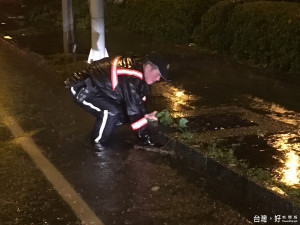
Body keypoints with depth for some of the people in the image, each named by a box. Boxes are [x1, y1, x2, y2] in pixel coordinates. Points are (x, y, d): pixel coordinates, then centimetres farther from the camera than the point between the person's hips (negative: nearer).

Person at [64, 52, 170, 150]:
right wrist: (146, 138, -23)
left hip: (96, 86, 10)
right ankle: (98, 144, -3)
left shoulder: (137, 65, -3)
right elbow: (133, 110, -29)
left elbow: (139, 102, 7)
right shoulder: (131, 78, -32)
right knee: (112, 112, -26)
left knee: (123, 112, 4)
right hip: (82, 89, -10)